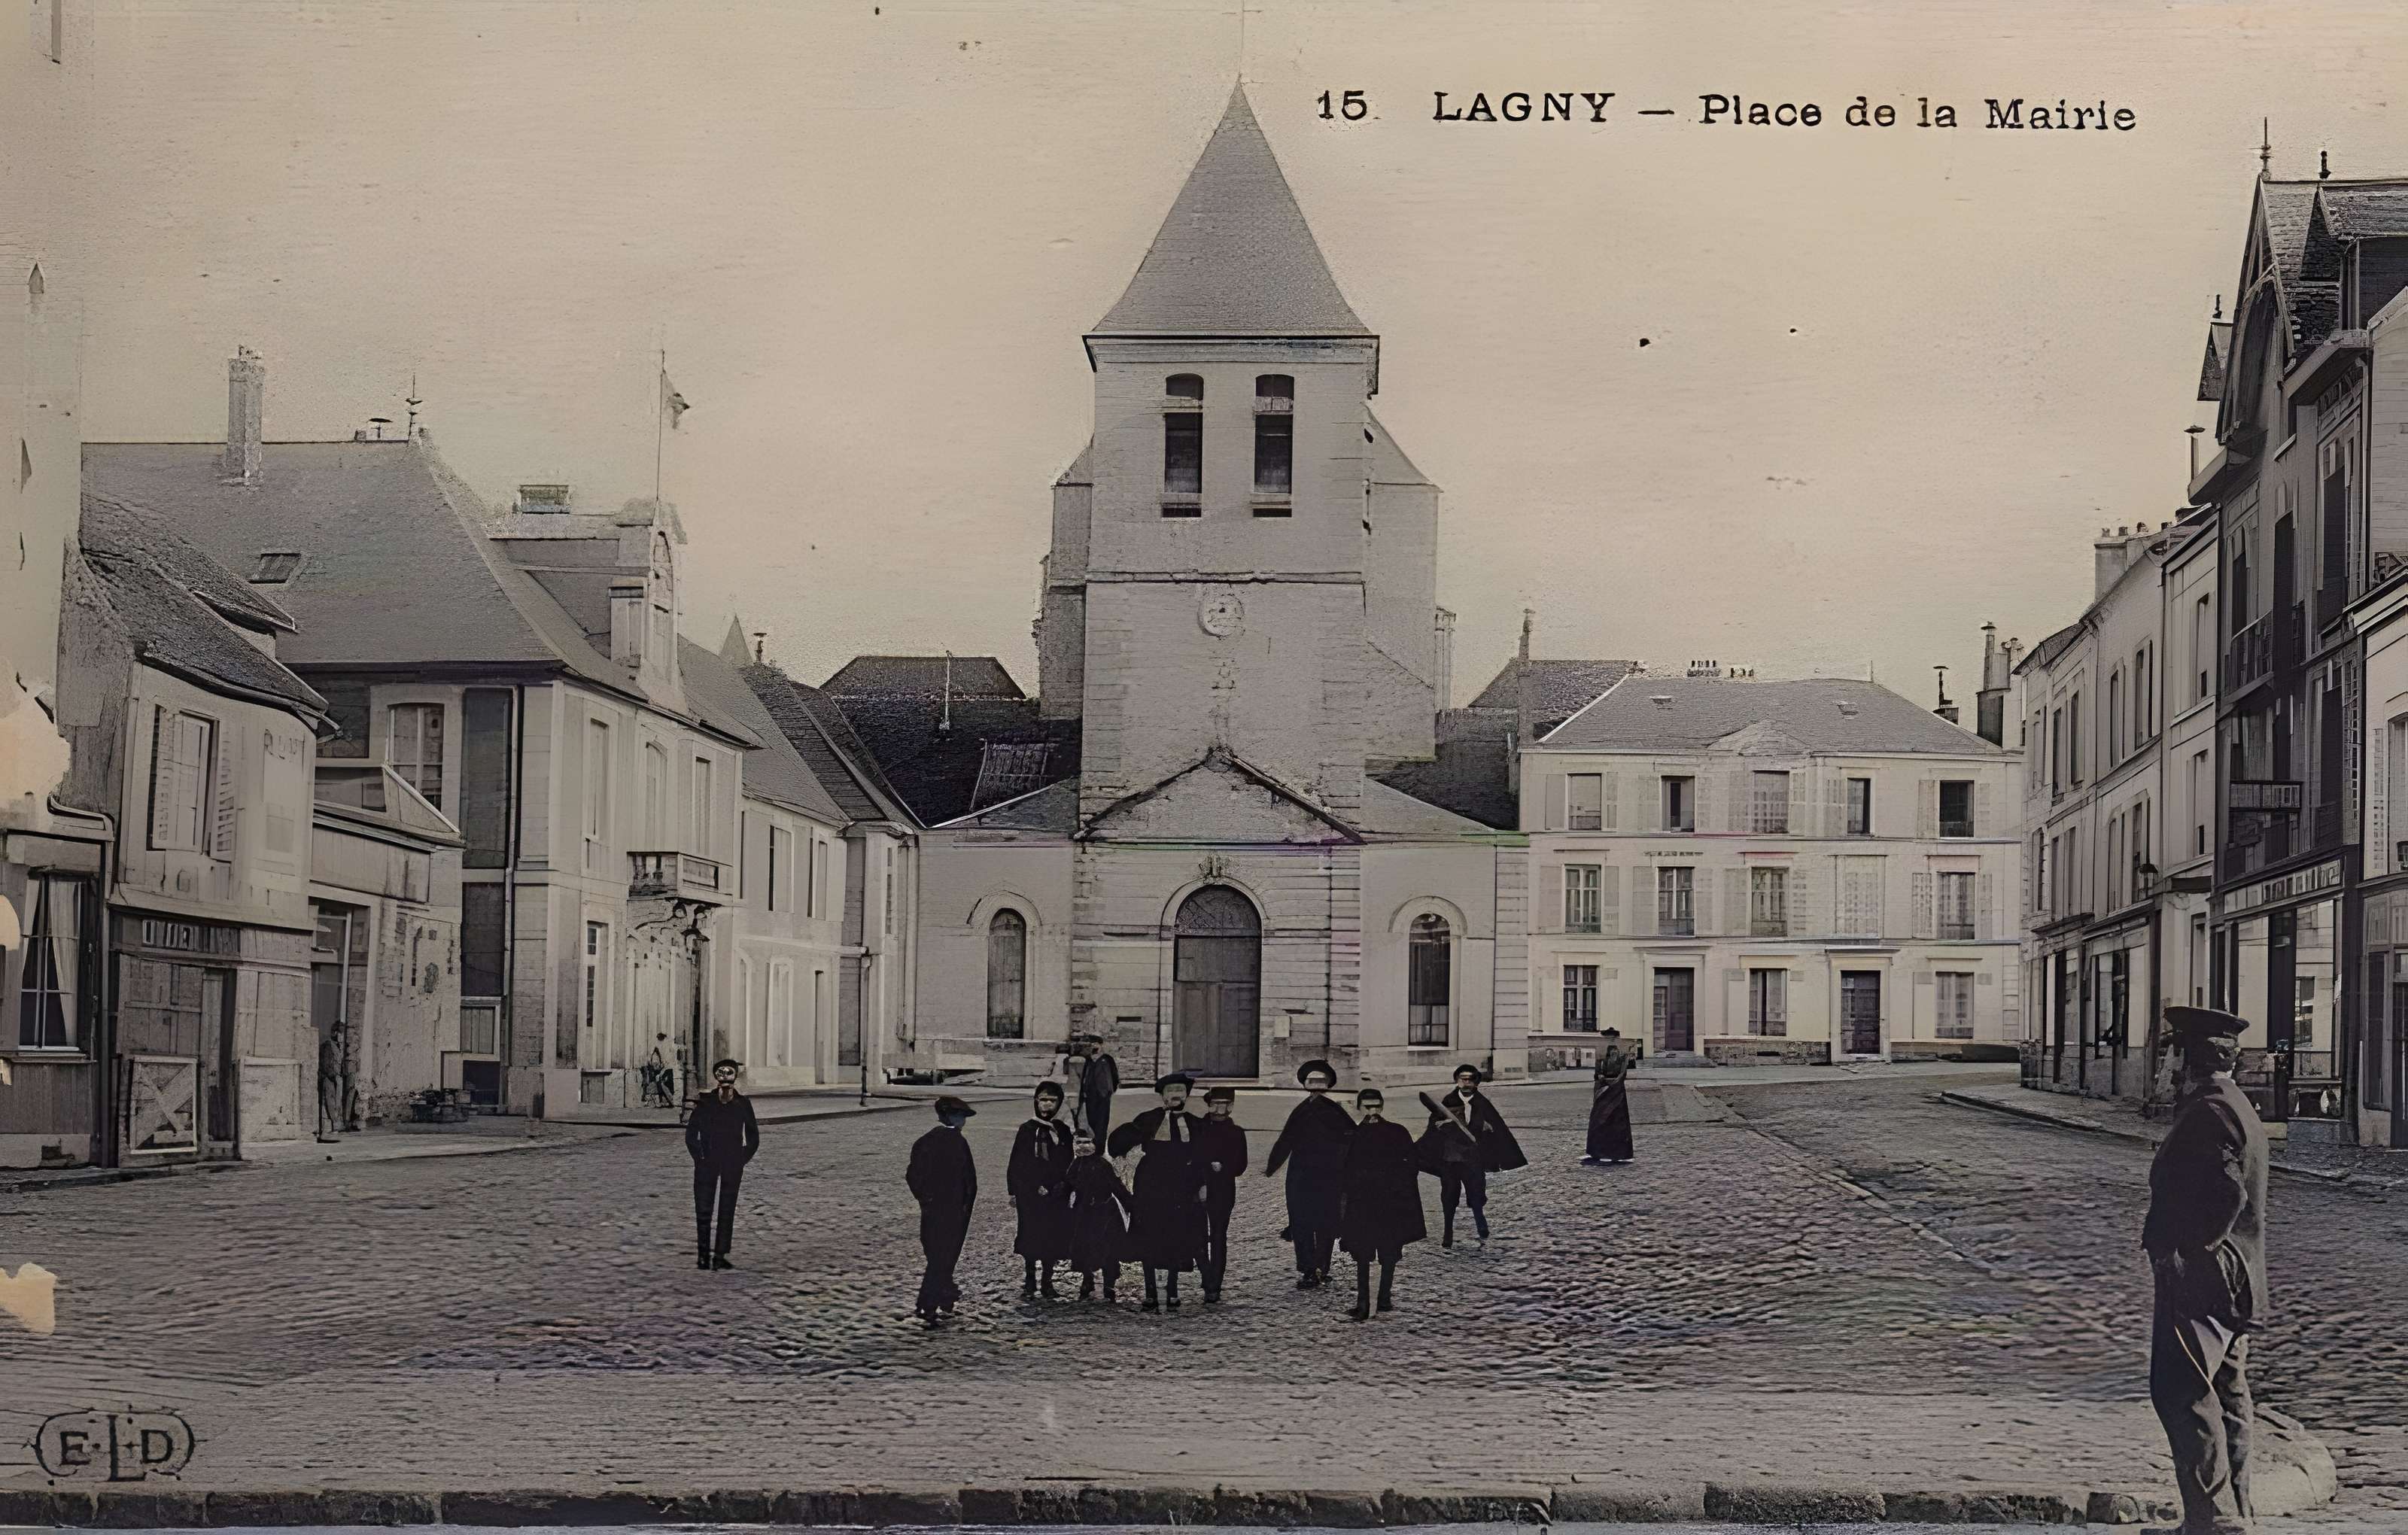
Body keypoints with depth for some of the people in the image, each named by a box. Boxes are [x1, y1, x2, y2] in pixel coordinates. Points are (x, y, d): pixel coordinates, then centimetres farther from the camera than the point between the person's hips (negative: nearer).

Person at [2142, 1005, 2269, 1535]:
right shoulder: (2238, 1109, 18)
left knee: (2181, 1391, -11)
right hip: (2235, 1283, 11)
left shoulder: (2209, 1111, -15)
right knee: (2224, 1396, 13)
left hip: (2202, 1278, -11)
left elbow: (2226, 1195, -24)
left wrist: (2183, 1253, -20)